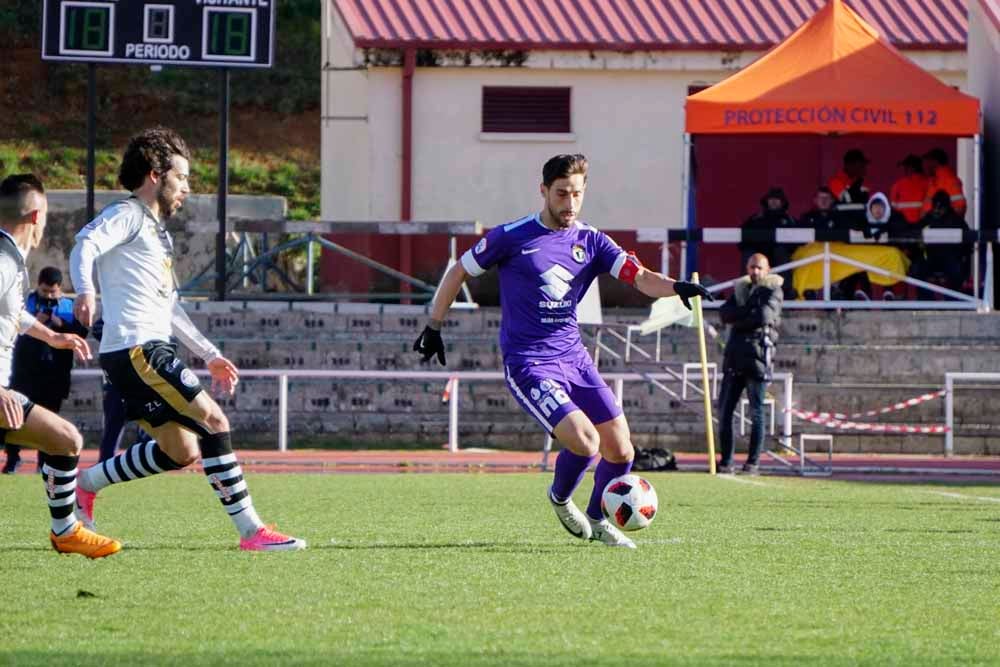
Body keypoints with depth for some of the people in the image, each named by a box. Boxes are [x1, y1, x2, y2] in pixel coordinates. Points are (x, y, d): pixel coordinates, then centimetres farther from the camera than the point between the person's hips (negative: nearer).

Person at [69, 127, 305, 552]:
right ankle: (250, 530, -15)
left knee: (182, 451, 9)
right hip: (136, 349, -10)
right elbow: (85, 245, -23)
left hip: (151, 349, 10)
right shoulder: (126, 215, -3)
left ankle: (86, 483, 20)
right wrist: (84, 291, -42)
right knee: (213, 422, -13)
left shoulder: (155, 230, 27)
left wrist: (209, 355, 29)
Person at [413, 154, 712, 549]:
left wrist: (676, 287, -27)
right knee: (585, 440, -22)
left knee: (620, 447, 0)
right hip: (527, 364, -5)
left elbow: (639, 277, -7)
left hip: (573, 358, 5)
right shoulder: (512, 237, -6)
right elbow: (459, 273, 6)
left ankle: (597, 522, 27)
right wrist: (434, 327, 9)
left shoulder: (590, 242, 5)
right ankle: (559, 498, 10)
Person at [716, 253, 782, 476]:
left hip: (758, 356, -5)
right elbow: (725, 313, 3)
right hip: (735, 357, 5)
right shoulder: (740, 288, 20)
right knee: (724, 410, 0)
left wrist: (738, 318, -2)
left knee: (756, 412, -3)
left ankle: (753, 462, 1)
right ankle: (726, 461, 5)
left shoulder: (773, 292, 4)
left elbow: (764, 315, -14)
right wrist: (751, 313, -9)